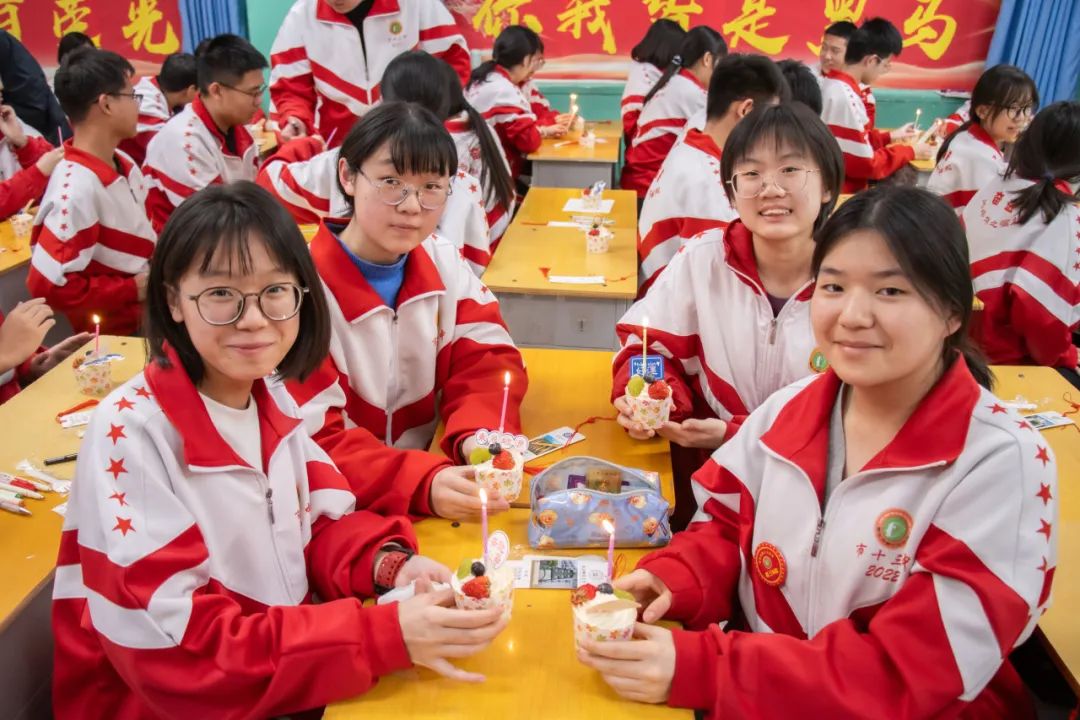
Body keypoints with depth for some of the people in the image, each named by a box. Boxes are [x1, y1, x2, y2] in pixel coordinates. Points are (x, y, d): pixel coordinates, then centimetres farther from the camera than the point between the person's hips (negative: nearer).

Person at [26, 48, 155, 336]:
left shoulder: (124, 164, 1)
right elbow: (49, 285, -28)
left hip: (148, 316, 8)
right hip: (116, 335, -8)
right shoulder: (77, 189, -27)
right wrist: (132, 289, -21)